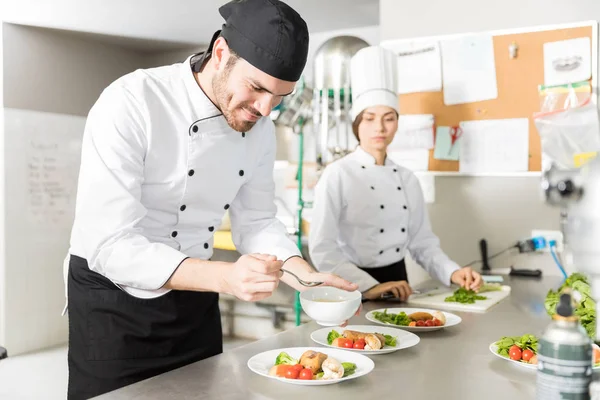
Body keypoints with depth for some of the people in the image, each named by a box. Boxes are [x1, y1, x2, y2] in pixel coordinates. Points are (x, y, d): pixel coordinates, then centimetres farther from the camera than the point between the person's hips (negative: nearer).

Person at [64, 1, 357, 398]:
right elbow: (108, 244, -29)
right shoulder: (130, 104, -25)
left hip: (195, 299, 6)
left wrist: (308, 277, -15)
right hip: (114, 298, -5)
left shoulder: (260, 129, -6)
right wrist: (224, 277, -41)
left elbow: (257, 223, 3)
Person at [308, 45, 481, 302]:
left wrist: (452, 273, -4)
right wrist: (368, 287, -20)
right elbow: (322, 249, -14)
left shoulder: (407, 179, 7)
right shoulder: (337, 174, -9)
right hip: (353, 292, -4)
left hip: (398, 285, 4)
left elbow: (422, 243, 11)